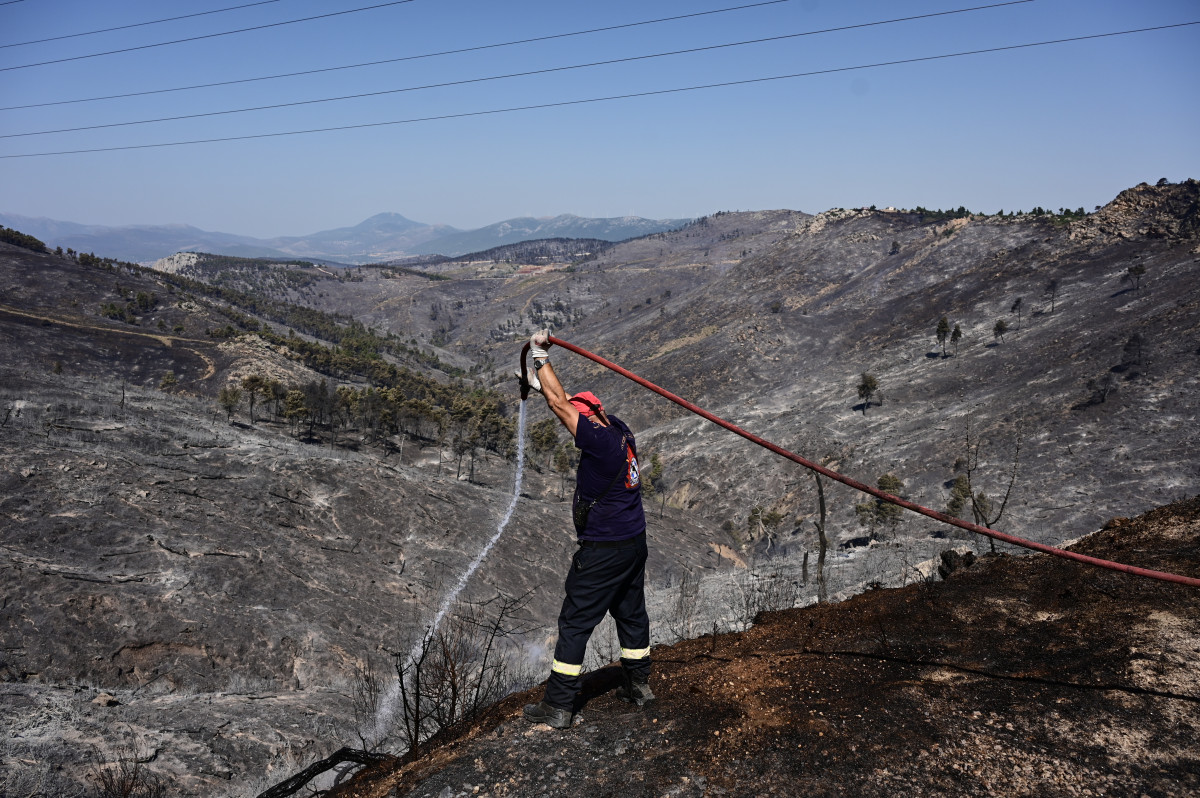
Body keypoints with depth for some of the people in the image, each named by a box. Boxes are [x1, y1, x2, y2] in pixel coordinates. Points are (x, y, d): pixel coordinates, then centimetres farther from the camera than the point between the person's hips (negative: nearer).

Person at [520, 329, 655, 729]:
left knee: (575, 623, 0)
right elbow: (569, 402, 15)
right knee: (631, 613, 21)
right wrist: (543, 382, 17)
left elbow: (560, 405, -17)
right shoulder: (620, 430, 2)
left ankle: (558, 706, 8)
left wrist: (541, 357, -9)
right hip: (635, 542, 9)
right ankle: (638, 685, 36)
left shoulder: (599, 440, -22)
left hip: (603, 551, -9)